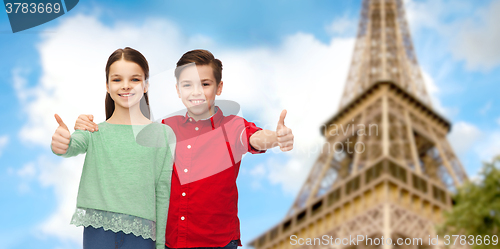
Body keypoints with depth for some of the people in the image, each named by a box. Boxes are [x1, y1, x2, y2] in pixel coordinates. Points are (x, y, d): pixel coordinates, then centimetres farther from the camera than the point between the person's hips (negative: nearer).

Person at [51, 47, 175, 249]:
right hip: (97, 233, 1)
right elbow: (75, 146, -17)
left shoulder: (163, 134, 1)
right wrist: (61, 144, -41)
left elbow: (164, 193, 1)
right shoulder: (94, 132, 5)